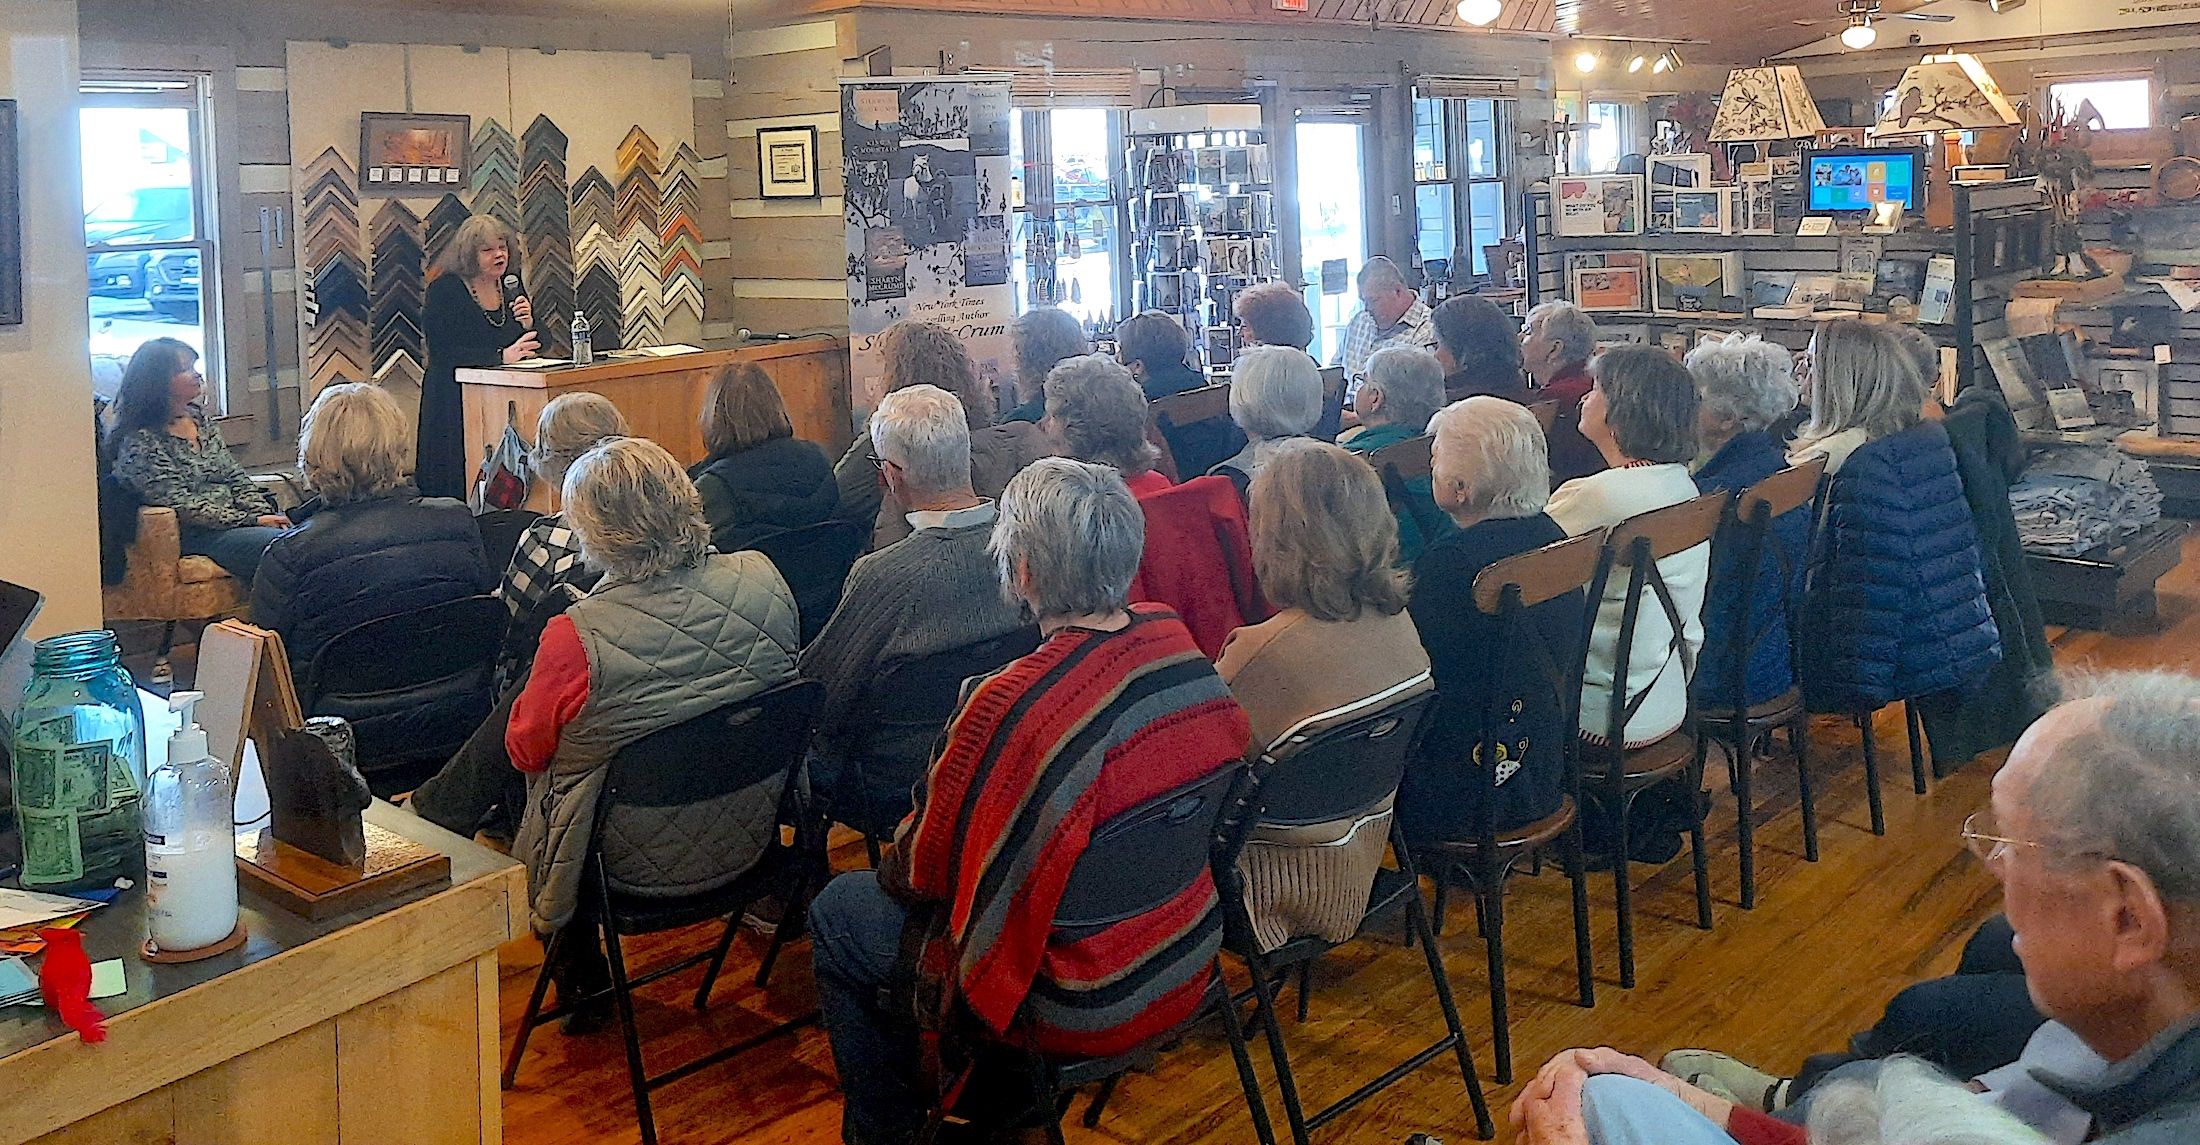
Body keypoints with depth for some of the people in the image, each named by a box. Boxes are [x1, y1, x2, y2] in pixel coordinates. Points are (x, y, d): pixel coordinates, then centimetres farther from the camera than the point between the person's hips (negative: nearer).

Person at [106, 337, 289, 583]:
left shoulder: (199, 418, 15)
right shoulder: (141, 442, -9)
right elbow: (182, 506, -14)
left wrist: (264, 514, -3)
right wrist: (252, 521, -17)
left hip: (236, 516, 7)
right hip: (195, 536, -7)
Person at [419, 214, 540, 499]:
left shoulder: (511, 288, 10)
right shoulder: (444, 290, -6)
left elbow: (536, 348, 14)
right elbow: (442, 353, -17)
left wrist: (528, 324, -8)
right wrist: (502, 356, -25)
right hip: (454, 403, -5)